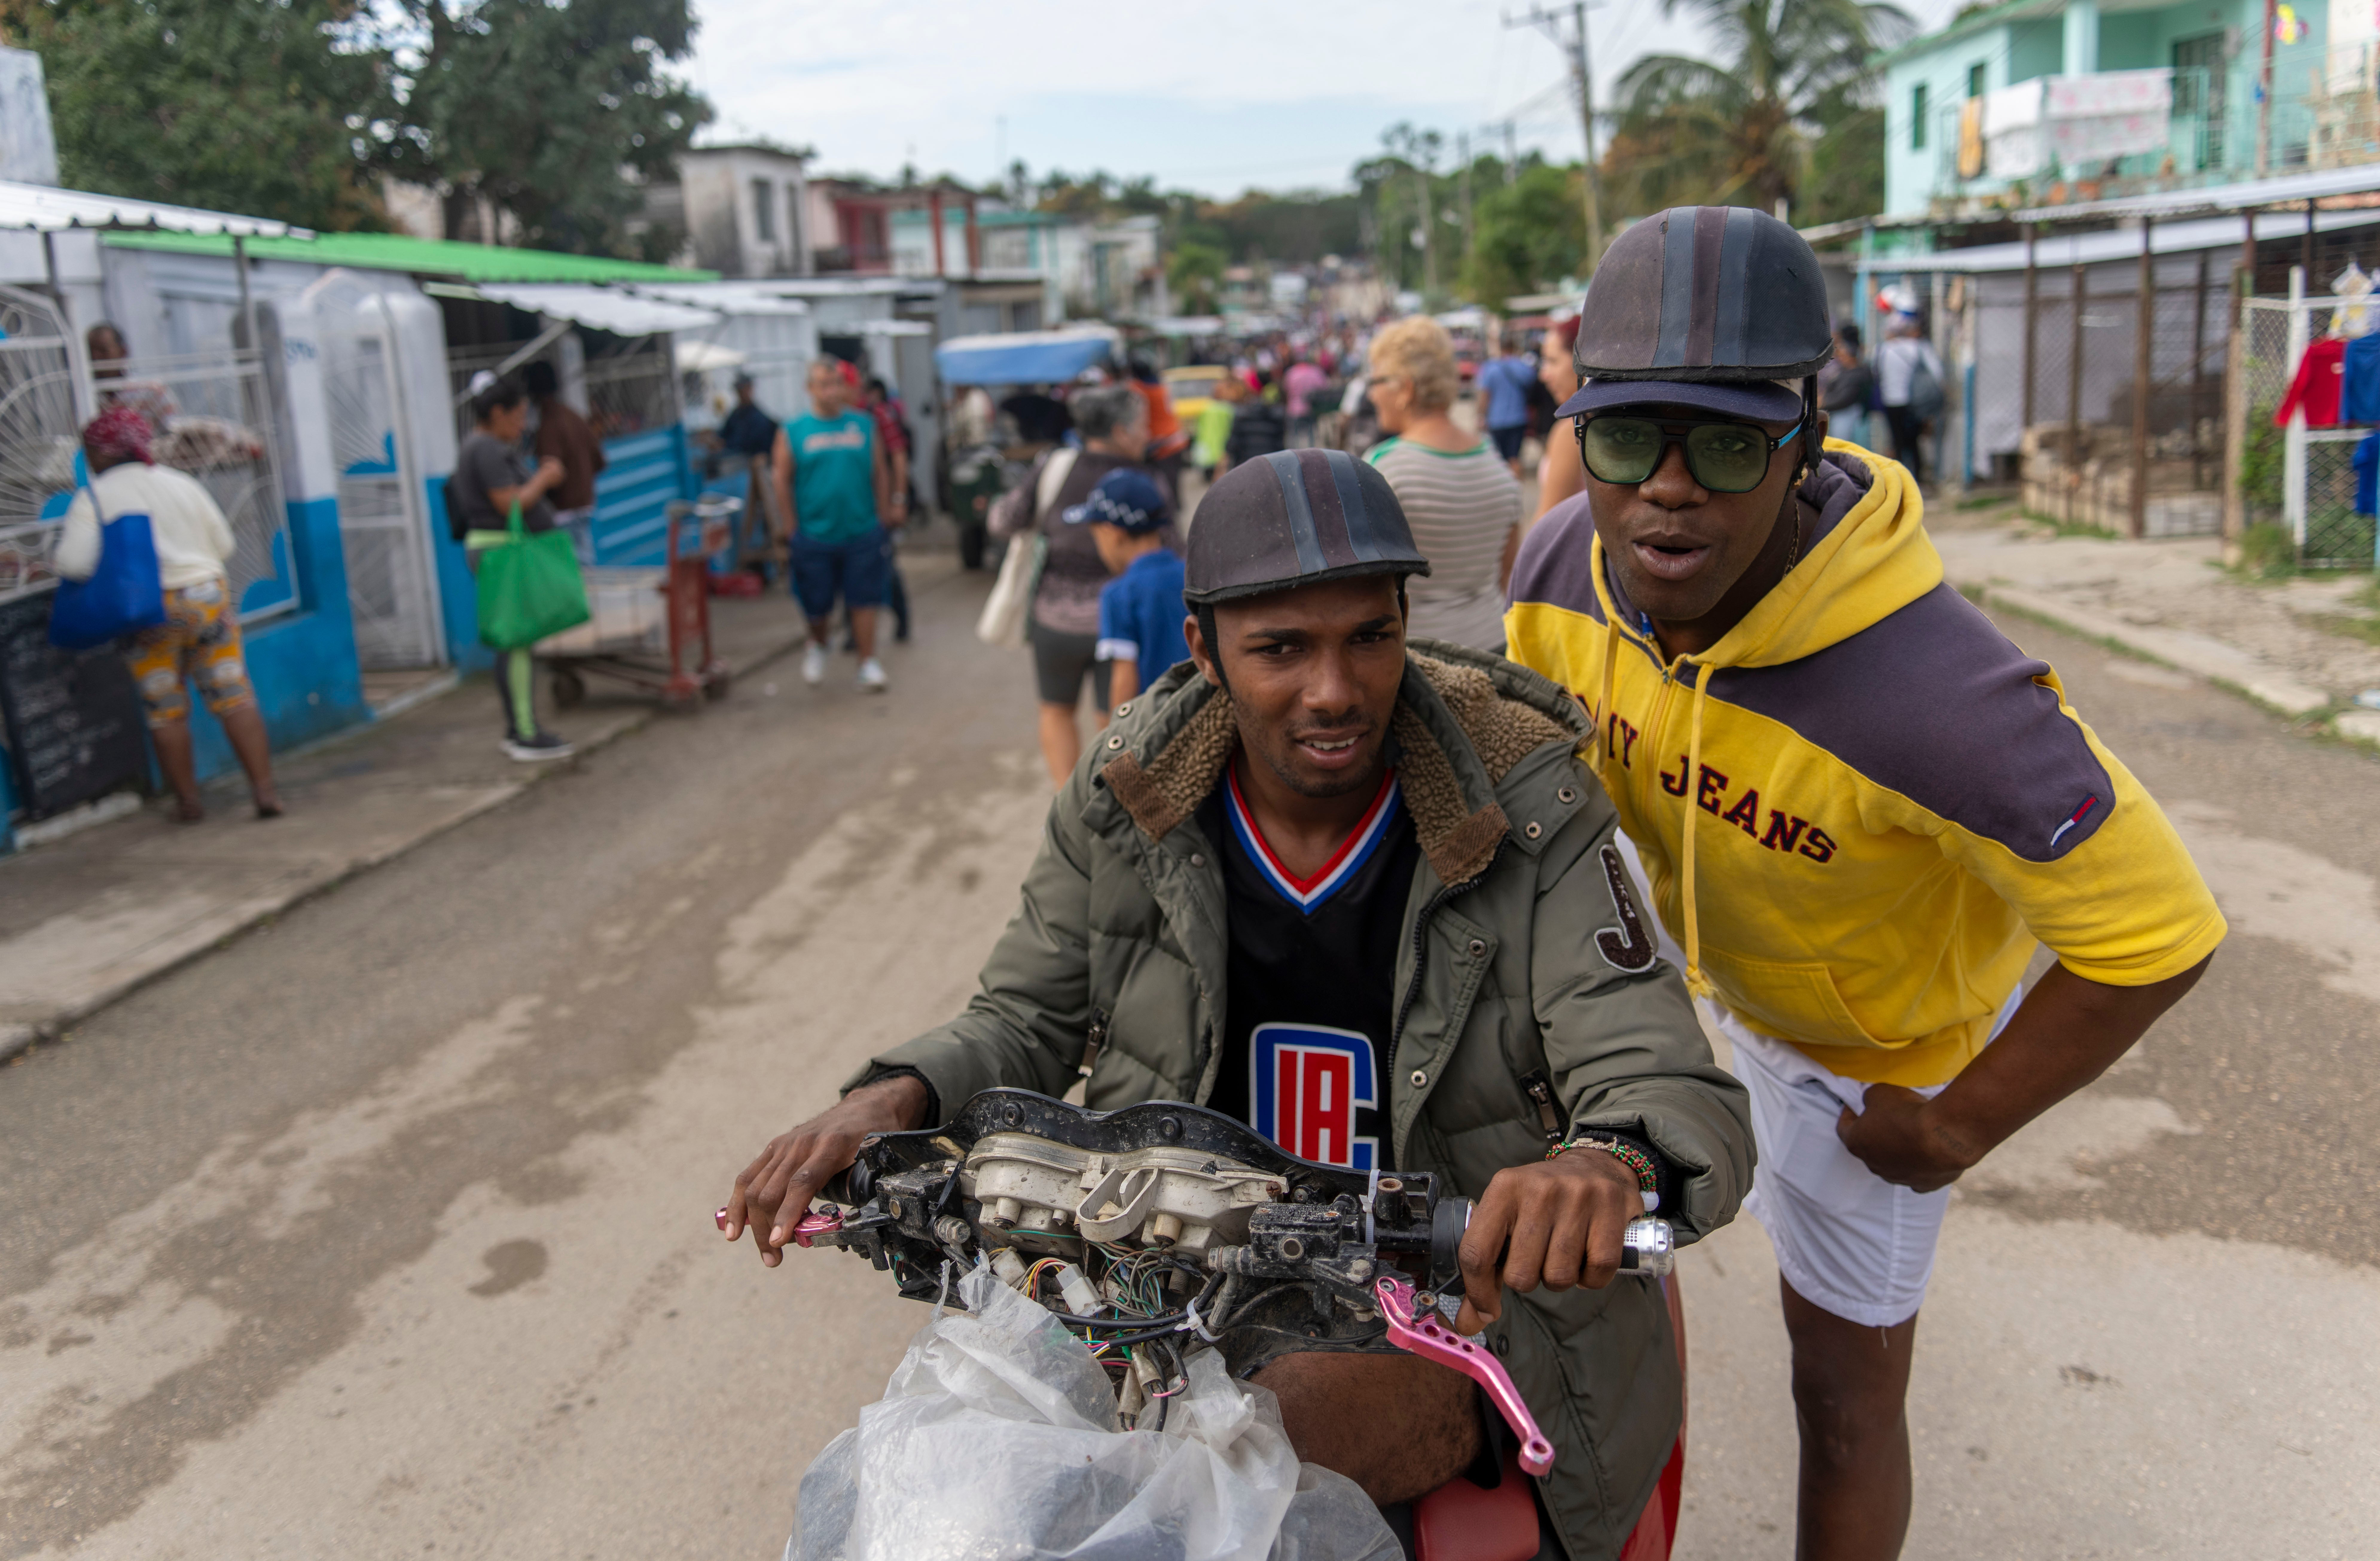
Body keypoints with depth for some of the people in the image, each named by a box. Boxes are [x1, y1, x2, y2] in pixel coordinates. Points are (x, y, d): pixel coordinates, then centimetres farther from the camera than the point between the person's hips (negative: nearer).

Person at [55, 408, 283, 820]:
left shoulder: (93, 498, -3)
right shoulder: (182, 484, 8)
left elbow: (76, 564, -12)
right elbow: (224, 544, 10)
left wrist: (57, 562, 9)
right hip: (207, 597, 2)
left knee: (166, 711, 9)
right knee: (234, 697, 2)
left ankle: (188, 801, 14)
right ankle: (264, 789, -3)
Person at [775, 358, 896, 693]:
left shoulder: (864, 425, 4)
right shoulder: (793, 432, -1)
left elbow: (880, 473, 7)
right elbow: (783, 481, 2)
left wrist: (884, 515, 4)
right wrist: (793, 529, -1)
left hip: (862, 533, 0)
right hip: (814, 536, 0)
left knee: (863, 601, 0)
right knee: (817, 604, 10)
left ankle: (869, 664, 9)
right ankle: (818, 646, 38)